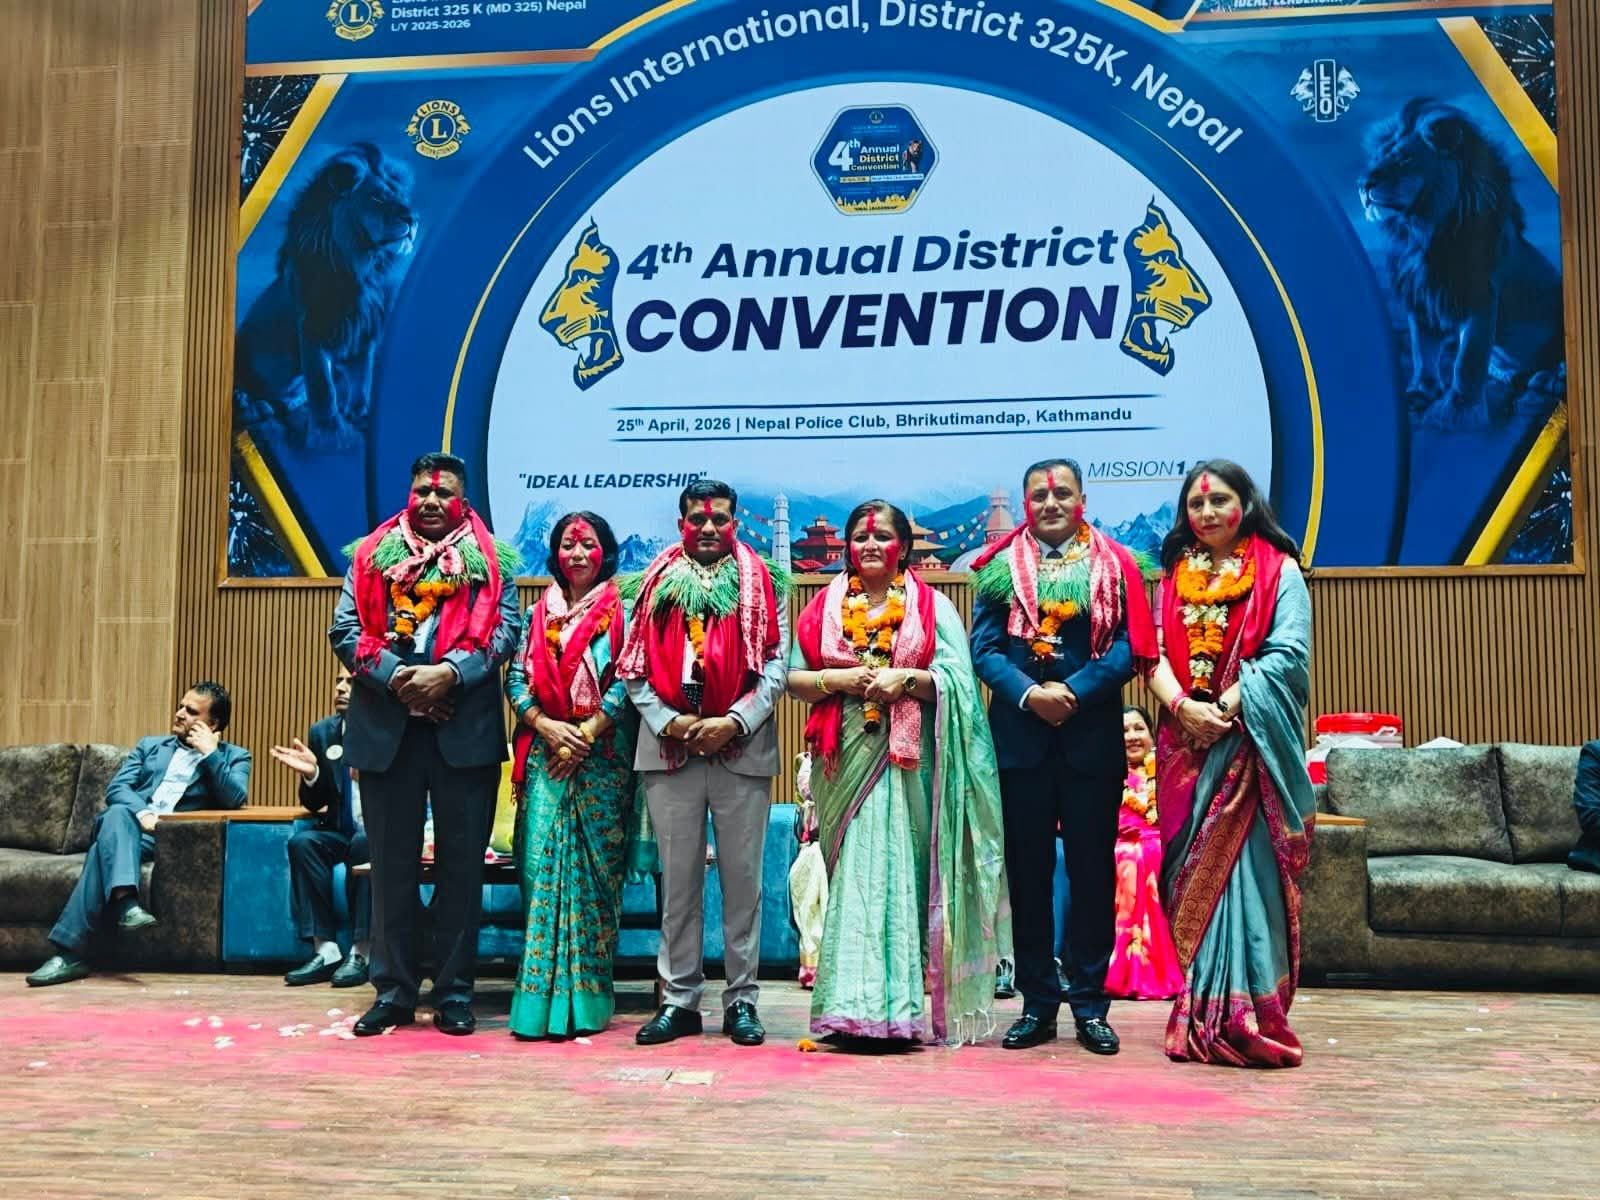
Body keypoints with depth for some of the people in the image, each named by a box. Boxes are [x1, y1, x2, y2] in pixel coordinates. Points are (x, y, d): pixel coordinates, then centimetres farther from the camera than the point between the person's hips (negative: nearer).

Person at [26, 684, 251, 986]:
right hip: (126, 827, 3)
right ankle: (125, 901, -52)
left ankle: (70, 951, -34)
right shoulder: (150, 746, 25)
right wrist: (141, 812, -13)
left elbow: (235, 799, -6)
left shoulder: (233, 757, 15)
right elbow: (116, 788, 8)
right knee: (117, 814, -33)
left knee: (105, 847, -30)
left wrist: (209, 753, -7)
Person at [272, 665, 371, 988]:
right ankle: (325, 950, -22)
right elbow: (315, 804, 11)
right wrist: (311, 774, -11)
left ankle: (360, 953, -27)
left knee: (364, 843, -35)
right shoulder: (322, 732, 7)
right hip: (340, 830, 5)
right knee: (302, 842, -24)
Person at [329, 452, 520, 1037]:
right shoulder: (372, 555, 13)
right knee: (391, 863, 6)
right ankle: (393, 991, 16)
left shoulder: (489, 560, 9)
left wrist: (449, 672, -17)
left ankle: (454, 993, 12)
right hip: (385, 727, 1)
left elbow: (504, 631, -2)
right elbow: (345, 629, 3)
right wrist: (397, 675, -12)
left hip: (465, 727, -1)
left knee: (461, 861, 3)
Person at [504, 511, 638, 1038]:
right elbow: (515, 679, 8)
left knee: (591, 866, -2)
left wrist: (585, 734, -13)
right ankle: (541, 994, -1)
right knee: (542, 863, -5)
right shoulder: (539, 612, 14)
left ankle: (584, 996, 5)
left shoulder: (621, 610, 3)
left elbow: (627, 680, -6)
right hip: (545, 754, 3)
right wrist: (546, 726, -8)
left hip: (601, 756, -3)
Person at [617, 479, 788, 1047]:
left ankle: (742, 999, 13)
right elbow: (633, 665, 6)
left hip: (742, 746, -1)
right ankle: (678, 998, 15)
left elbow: (776, 665, 0)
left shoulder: (762, 584, 8)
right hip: (670, 746, 1)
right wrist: (667, 721, -8)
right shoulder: (655, 583, 11)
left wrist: (735, 721, -12)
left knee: (743, 875, 4)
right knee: (678, 877, 7)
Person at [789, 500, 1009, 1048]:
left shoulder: (933, 607, 6)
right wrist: (838, 679, -9)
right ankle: (854, 1007, 5)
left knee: (899, 873, -6)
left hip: (906, 759, -2)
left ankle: (892, 1008, 0)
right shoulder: (825, 607, 12)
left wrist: (906, 679, -15)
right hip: (845, 758, 2)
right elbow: (794, 679, 8)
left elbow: (957, 680, -1)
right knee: (851, 874, 0)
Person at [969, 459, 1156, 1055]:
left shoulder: (1113, 564, 4)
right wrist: (1029, 693, -15)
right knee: (1027, 869, 6)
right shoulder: (1002, 566, 7)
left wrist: (1074, 692, -15)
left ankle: (1089, 1002, 16)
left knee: (1092, 867, 5)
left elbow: (1128, 646, -5)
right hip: (1020, 733, 1)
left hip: (1092, 733, -1)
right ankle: (1037, 1001, 17)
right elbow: (983, 648, 0)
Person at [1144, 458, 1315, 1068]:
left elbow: (1288, 655, -8)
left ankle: (1244, 1019, -2)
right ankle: (1199, 1017, 11)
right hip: (1185, 743, 4)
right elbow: (1155, 653, 6)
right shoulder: (1174, 574, 15)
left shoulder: (1278, 570, 3)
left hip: (1251, 741, -4)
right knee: (1191, 876, 4)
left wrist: (1226, 708, -15)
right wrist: (1181, 705, -12)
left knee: (1244, 868, -8)